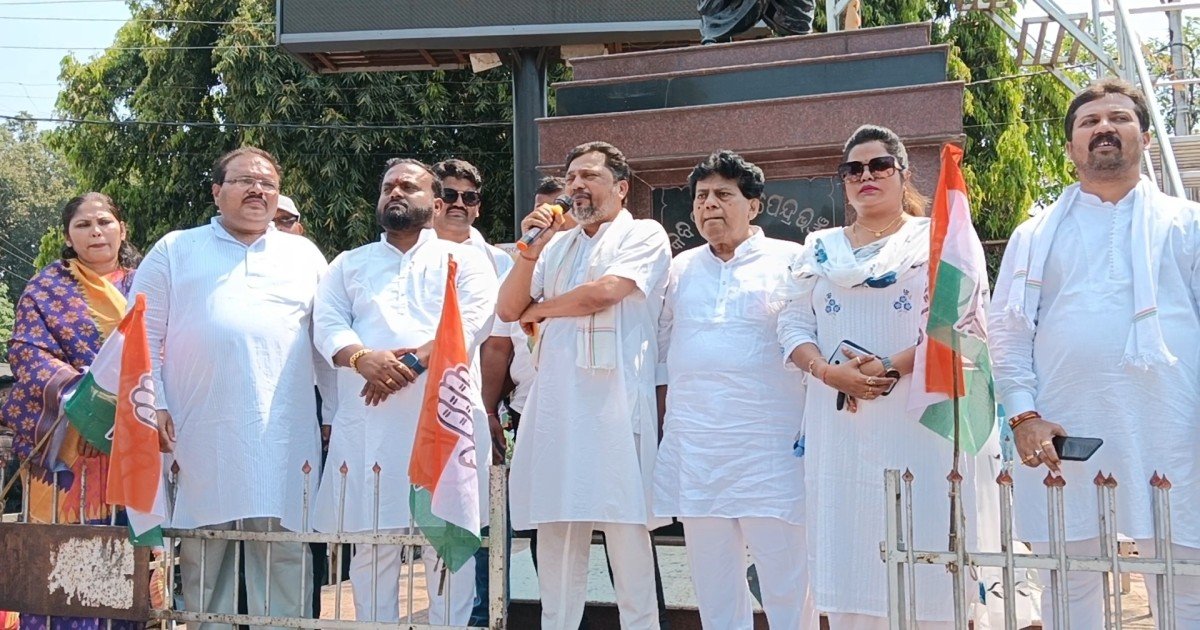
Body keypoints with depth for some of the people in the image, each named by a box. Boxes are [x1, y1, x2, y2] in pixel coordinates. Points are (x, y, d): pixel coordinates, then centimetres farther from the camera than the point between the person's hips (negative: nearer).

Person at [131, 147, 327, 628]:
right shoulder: (175, 250, 14)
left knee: (285, 556, -1)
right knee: (203, 555, 3)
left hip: (285, 439, 1)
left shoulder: (304, 255, 17)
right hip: (201, 437, 0)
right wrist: (153, 405, -4)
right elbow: (144, 335, 8)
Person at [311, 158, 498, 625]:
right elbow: (328, 326, 6)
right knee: (371, 541, 2)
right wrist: (363, 358, -16)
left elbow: (473, 321, -3)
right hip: (368, 420, 2)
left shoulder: (464, 258, 13)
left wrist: (412, 361, -18)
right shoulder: (348, 265, 21)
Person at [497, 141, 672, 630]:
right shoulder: (557, 245, 21)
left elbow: (605, 291, -11)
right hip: (556, 400, 6)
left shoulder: (644, 235, 4)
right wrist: (531, 249, 2)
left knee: (625, 527, -6)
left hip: (615, 401, -5)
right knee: (556, 529, 5)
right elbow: (507, 310, 16)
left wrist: (537, 310, 4)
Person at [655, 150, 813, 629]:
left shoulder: (790, 261, 2)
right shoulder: (682, 268, 16)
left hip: (770, 447, -4)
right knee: (713, 587, 9)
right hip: (692, 446, 4)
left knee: (787, 587, -4)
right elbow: (660, 347, 22)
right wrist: (661, 414, 16)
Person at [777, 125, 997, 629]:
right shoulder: (820, 249, 17)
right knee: (846, 557, 3)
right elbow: (793, 326, 10)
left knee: (921, 552, -5)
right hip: (840, 423, 4)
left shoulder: (936, 239, 5)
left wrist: (891, 367, -17)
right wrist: (828, 370, -9)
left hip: (918, 419, -3)